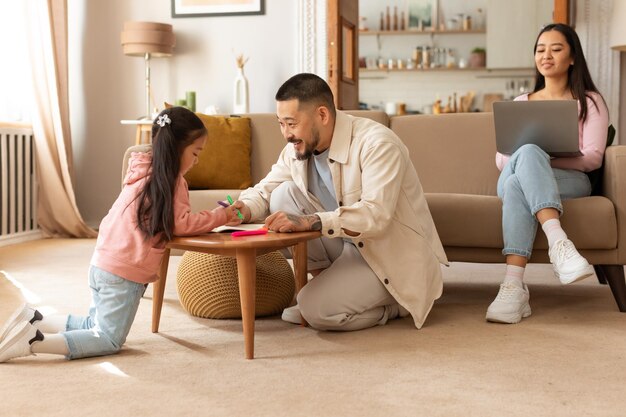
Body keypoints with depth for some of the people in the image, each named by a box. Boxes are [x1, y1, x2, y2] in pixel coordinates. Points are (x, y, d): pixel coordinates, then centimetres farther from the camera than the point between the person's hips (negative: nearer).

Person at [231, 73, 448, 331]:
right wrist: (244, 209, -21)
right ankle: (326, 285, 0)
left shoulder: (376, 144, -24)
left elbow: (376, 215, -35)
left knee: (316, 309, -26)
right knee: (284, 195, -11)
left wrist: (309, 221, -46)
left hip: (394, 255, -7)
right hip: (350, 245, 7)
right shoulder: (297, 149, -2)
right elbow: (264, 191, 4)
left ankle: (394, 305, 2)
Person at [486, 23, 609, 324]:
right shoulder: (521, 102, 24)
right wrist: (534, 161, -10)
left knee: (528, 154, -38)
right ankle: (558, 242, -52)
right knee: (525, 154, -36)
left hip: (570, 181, -2)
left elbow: (593, 158, 1)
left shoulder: (590, 102, 15)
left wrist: (541, 160, -16)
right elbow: (500, 158, 15)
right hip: (511, 178, 3)